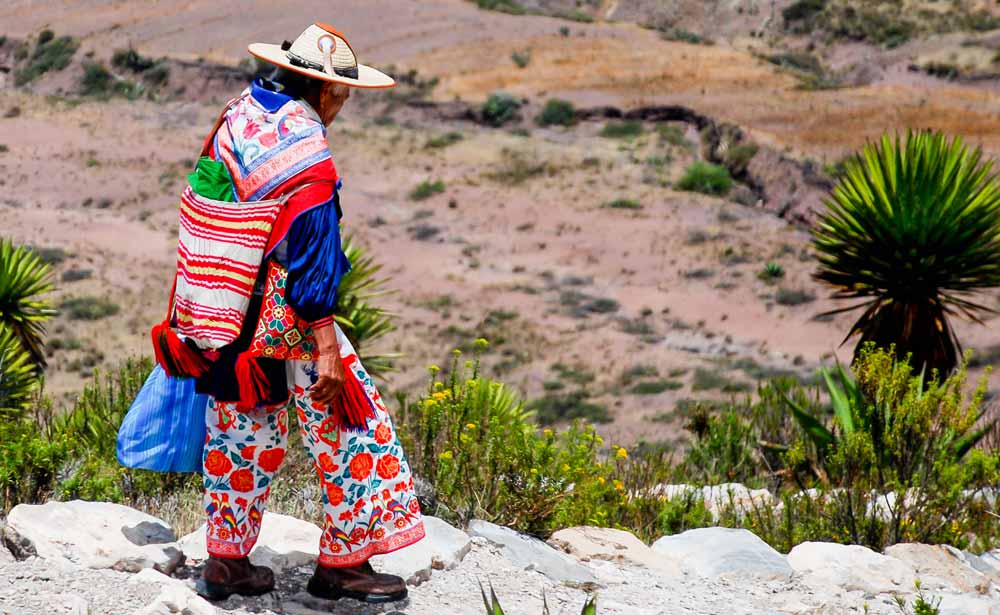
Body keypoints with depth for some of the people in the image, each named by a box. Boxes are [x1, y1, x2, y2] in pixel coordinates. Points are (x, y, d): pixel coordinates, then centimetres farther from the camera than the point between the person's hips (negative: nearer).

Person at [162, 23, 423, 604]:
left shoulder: (237, 115, 2)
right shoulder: (309, 159, -21)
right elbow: (312, 262, -21)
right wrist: (327, 349, -17)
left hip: (225, 310, 8)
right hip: (286, 316, -8)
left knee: (241, 430, 18)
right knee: (347, 426, 4)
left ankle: (226, 560, 25)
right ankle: (343, 561, 9)